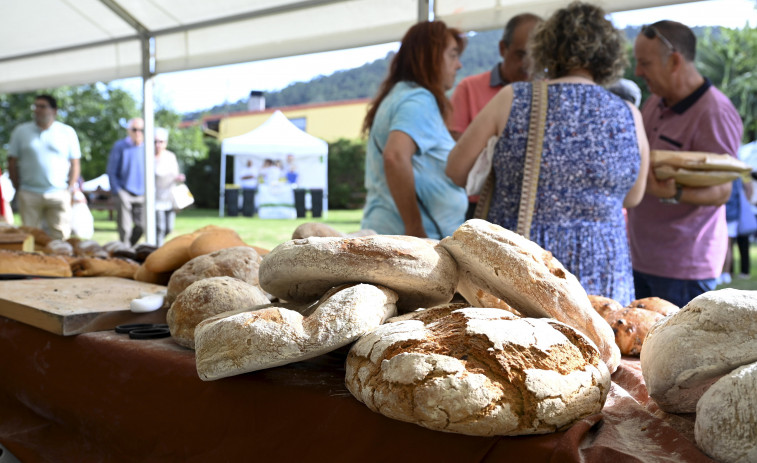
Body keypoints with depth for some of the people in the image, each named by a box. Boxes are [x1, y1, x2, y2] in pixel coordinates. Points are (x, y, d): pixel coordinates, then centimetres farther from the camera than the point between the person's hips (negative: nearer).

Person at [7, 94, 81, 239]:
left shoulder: (68, 132, 6)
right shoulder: (21, 131, 9)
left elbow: (75, 164, 6)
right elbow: (12, 163, 10)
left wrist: (70, 189, 0)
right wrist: (18, 190, 5)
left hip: (59, 195, -1)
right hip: (29, 195, 1)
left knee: (60, 237, -1)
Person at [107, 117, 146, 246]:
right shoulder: (120, 146, 0)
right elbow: (111, 171, 2)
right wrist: (117, 191, -5)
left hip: (142, 194, 3)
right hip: (124, 193, -3)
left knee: (141, 226, 4)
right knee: (125, 228, -5)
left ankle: (130, 247, 27)